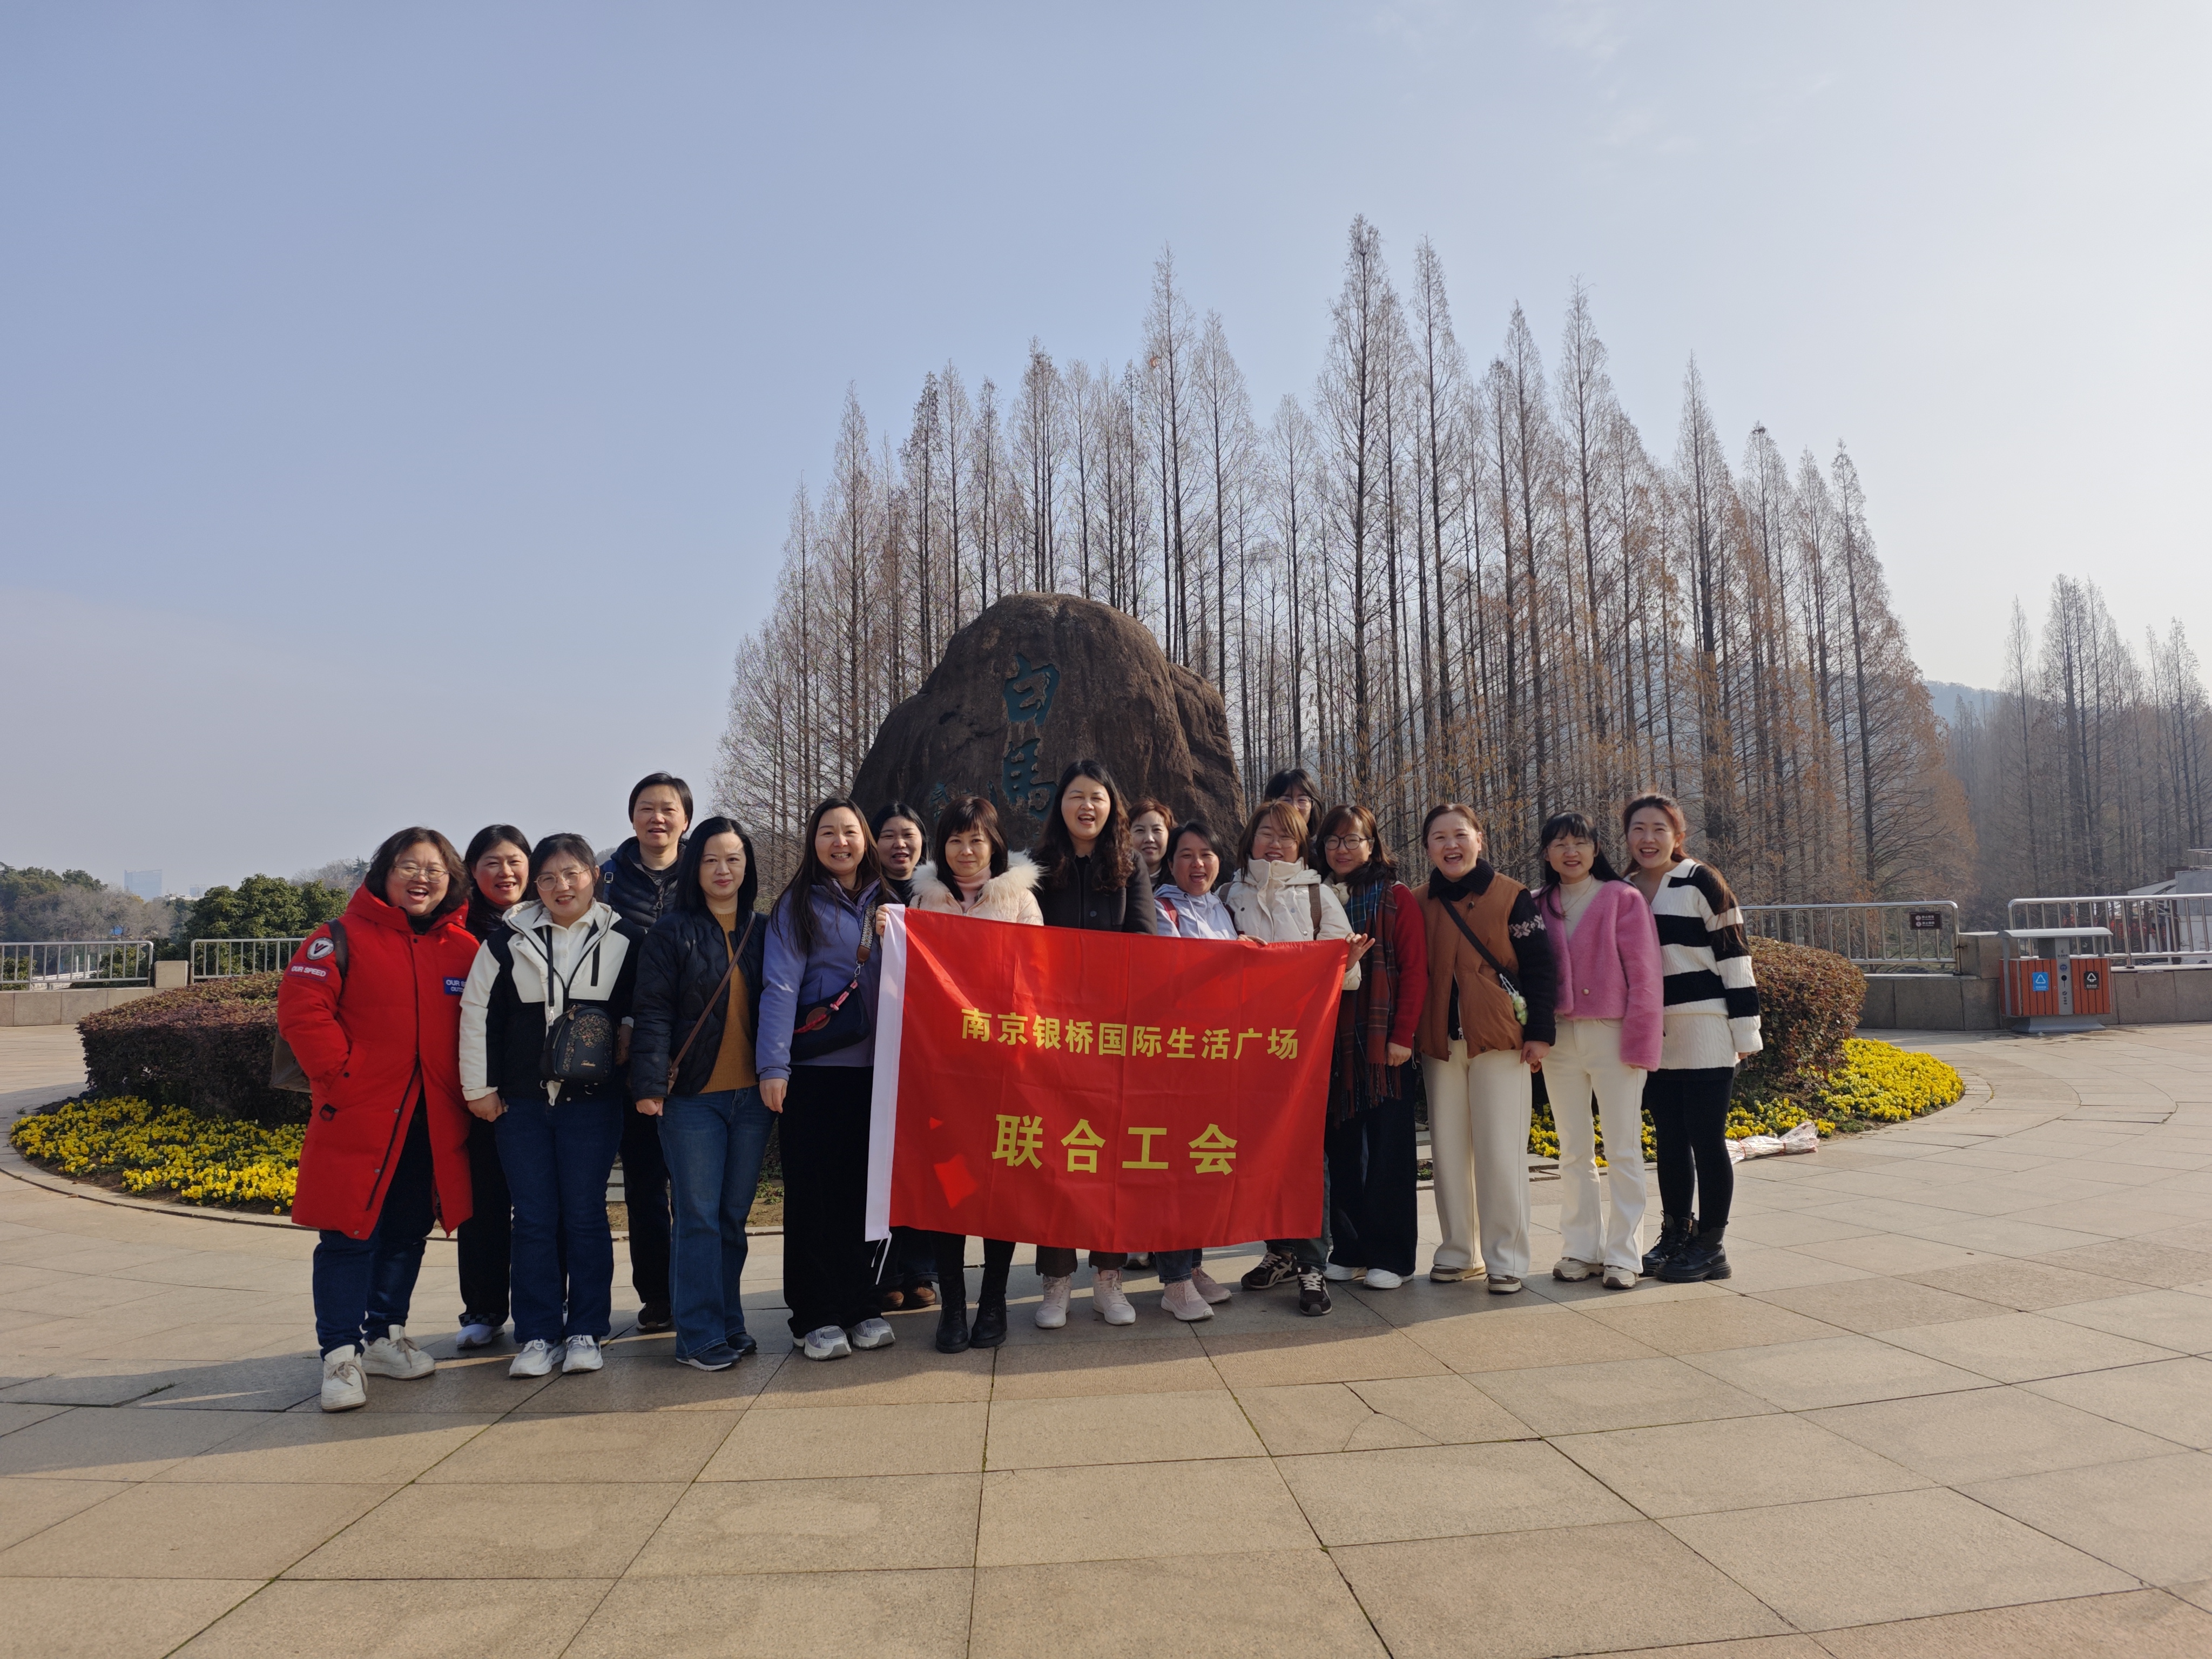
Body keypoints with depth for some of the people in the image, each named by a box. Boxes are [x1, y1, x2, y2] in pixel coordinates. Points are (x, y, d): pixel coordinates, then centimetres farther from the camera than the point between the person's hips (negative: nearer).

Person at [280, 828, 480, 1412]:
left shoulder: (465, 949, 8)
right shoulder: (343, 939, -4)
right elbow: (301, 1009, -12)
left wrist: (467, 1083, 3)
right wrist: (340, 1073, -14)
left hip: (432, 1122, 5)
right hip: (358, 1118, -4)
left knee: (408, 1232, 14)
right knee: (349, 1232, -2)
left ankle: (385, 1335, 30)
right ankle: (342, 1353, 7)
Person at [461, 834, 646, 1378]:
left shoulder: (626, 940, 0)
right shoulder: (508, 942, 3)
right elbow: (478, 1015, 7)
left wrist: (628, 1030, -4)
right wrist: (479, 1087, 5)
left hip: (594, 1102, -1)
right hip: (521, 1102, 1)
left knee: (585, 1216, 2)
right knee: (534, 1219, 5)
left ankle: (586, 1332, 14)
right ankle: (538, 1335, 15)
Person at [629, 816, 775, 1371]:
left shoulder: (763, 933, 11)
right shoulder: (672, 932, -1)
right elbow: (652, 1013, -7)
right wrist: (649, 1083, -16)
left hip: (751, 1095, 3)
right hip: (692, 1097, -3)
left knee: (733, 1216, 11)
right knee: (698, 1216, -2)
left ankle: (728, 1323, 21)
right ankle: (700, 1336, 6)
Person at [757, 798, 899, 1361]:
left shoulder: (886, 902, 13)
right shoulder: (799, 905, 1)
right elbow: (781, 987, -7)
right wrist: (773, 1064, -14)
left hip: (875, 1067, 3)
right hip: (815, 1068, -3)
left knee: (865, 1188, 8)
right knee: (815, 1191, 1)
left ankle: (860, 1305, 20)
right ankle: (817, 1315, 10)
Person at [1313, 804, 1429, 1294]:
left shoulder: (1396, 897, 0)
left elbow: (1415, 970, -6)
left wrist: (1403, 1035, -13)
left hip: (1382, 1043, -4)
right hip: (1333, 1042, 4)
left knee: (1387, 1148, 0)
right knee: (1342, 1146, 8)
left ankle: (1389, 1254, 9)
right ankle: (1349, 1249, 18)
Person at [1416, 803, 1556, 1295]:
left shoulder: (1512, 896, -1)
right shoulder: (1420, 904, 9)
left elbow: (1539, 967, -3)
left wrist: (1539, 1032, -8)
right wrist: (1408, 1035, 7)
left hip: (1500, 1041, -4)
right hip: (1440, 1044, 4)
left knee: (1501, 1151, -2)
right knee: (1448, 1149, 8)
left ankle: (1506, 1259, 9)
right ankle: (1458, 1253, 20)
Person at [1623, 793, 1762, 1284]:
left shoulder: (1702, 883, -6)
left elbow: (1734, 956, -7)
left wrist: (1745, 1030, -9)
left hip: (1704, 1038, -5)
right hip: (1653, 1041, 6)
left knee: (1706, 1141, 0)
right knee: (1669, 1141, 12)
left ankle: (1710, 1247, 10)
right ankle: (1675, 1235, 23)